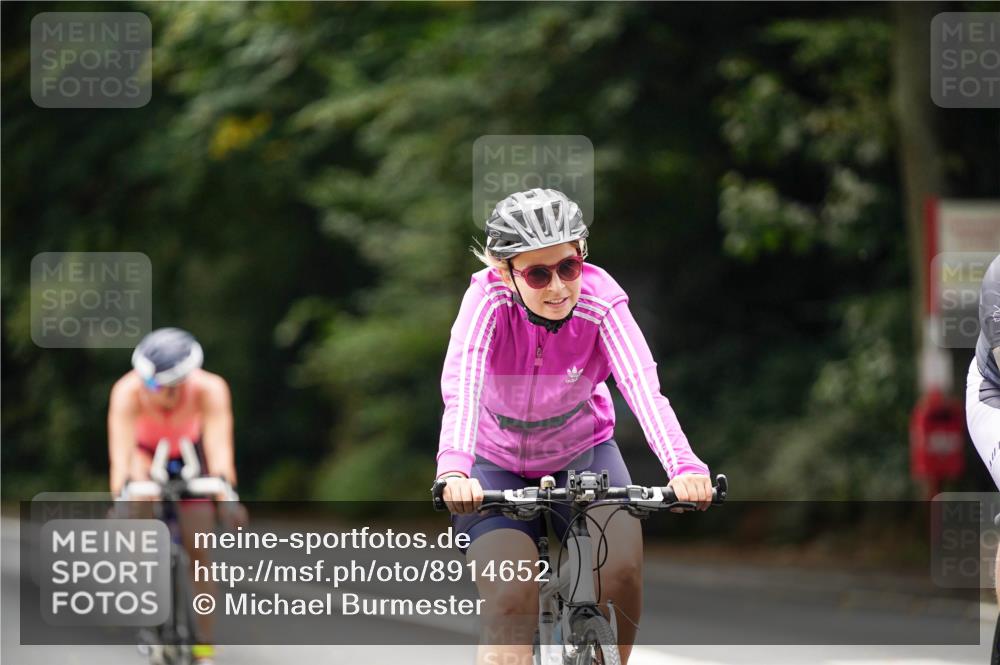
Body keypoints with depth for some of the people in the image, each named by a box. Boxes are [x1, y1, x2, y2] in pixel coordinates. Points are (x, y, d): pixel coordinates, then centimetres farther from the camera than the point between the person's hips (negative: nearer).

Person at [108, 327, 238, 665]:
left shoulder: (209, 389, -36)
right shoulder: (128, 392, -37)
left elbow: (219, 446, -43)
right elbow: (121, 452, -44)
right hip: (147, 451, 0)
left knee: (198, 550, -7)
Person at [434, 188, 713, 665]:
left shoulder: (600, 299, -24)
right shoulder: (489, 299, -26)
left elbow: (643, 388, -37)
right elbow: (461, 388, -41)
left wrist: (684, 467, -55)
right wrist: (454, 470, -60)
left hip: (583, 455, 1)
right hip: (498, 466, -1)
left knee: (621, 566, -25)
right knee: (511, 603, -22)